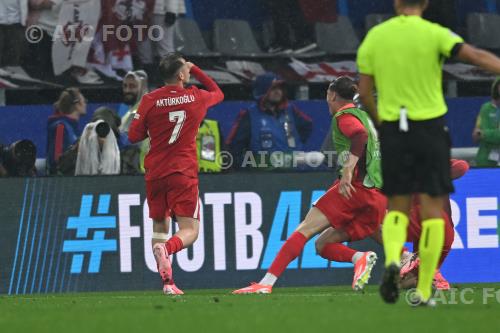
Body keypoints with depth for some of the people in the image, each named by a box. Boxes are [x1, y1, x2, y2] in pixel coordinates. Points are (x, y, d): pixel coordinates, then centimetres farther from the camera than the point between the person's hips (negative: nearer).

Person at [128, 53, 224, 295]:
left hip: (155, 173, 2)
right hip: (183, 174, -2)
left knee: (159, 226, 16)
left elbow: (134, 136, -1)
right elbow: (218, 93, 22)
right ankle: (167, 248, -36)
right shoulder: (196, 98, -1)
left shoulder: (150, 100, -3)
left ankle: (167, 282, 5)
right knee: (190, 230, -3)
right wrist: (196, 70, 26)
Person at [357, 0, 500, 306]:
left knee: (398, 206, 13)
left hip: (393, 130, 2)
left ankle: (392, 259, -17)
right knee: (432, 208, 4)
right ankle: (424, 291, 1)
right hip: (430, 127, -2)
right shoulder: (433, 34, -6)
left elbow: (364, 92, 5)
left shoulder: (374, 36, 3)